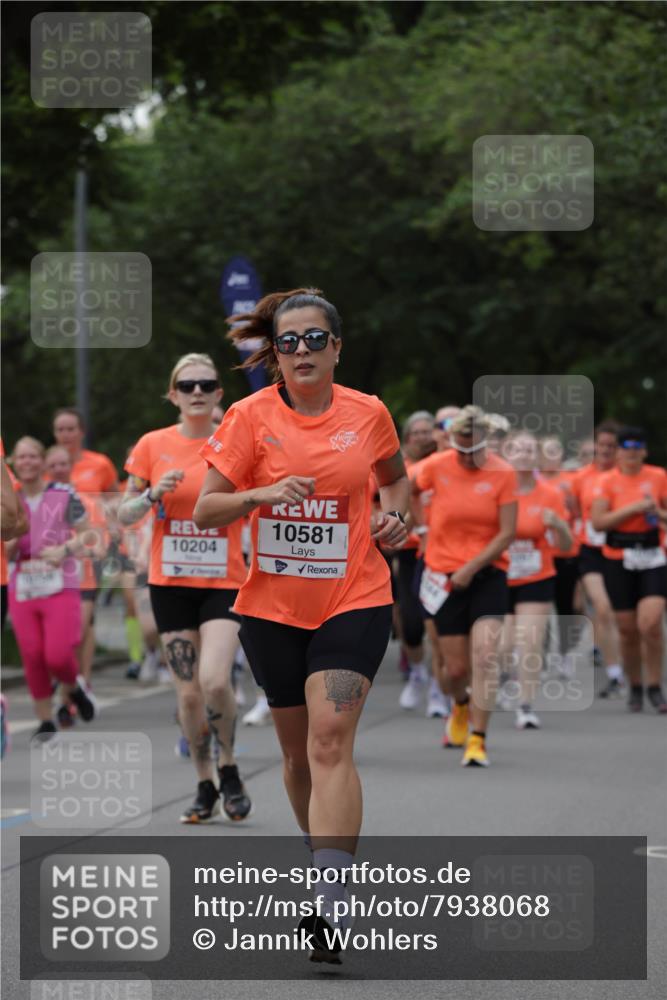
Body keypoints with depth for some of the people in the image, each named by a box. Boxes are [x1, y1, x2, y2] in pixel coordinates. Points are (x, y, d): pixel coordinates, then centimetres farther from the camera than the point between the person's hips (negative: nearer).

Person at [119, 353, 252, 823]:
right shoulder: (153, 446, 2)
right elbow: (124, 515, 6)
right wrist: (154, 493, -12)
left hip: (224, 581, -2)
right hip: (170, 583, 2)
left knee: (215, 680, -20)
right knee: (188, 691, 1)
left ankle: (229, 769, 4)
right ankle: (205, 787, 17)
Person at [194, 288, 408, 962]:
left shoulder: (368, 414, 1)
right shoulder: (251, 417, -4)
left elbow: (395, 476, 22)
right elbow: (204, 511, -6)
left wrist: (392, 514, 1)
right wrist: (264, 494, -23)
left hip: (354, 601, -2)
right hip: (273, 606, 2)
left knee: (330, 742, -17)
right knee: (297, 749, 13)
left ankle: (329, 909, -24)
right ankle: (323, 862, 37)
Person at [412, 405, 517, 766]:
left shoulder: (503, 473, -7)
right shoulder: (437, 466, -4)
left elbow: (507, 533, -9)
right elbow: (407, 492, 16)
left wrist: (471, 567, -15)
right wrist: (422, 526, 6)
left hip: (487, 574, -1)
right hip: (445, 578, 1)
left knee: (485, 654, -19)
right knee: (456, 669, 3)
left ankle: (477, 740, -14)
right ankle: (460, 707, 38)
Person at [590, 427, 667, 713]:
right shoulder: (607, 481, -1)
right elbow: (598, 522, -10)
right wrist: (633, 508, -18)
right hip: (618, 561, 0)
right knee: (627, 630, 3)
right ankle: (635, 688, 22)